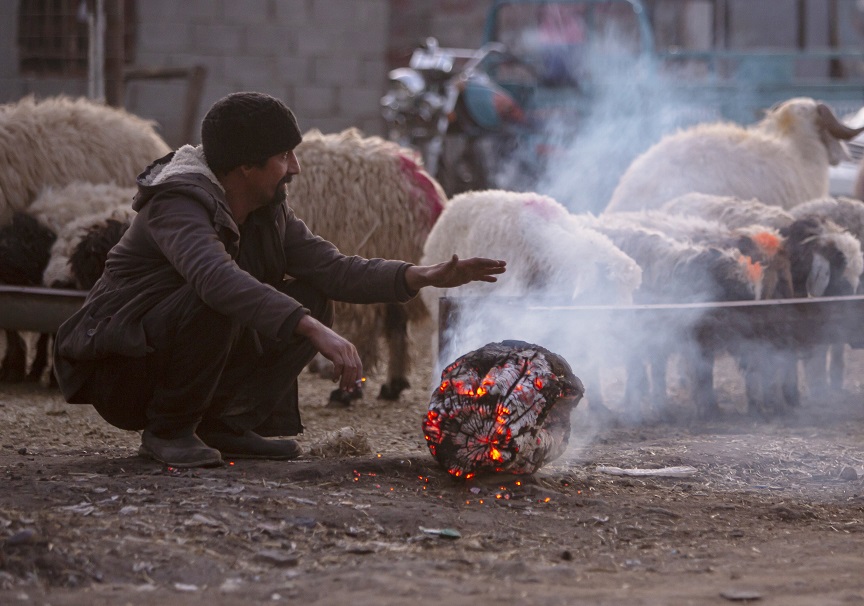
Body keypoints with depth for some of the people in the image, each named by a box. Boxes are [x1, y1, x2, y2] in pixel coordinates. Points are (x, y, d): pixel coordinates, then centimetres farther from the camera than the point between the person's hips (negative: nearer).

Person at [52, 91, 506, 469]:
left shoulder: (268, 213, 5)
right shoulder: (180, 204, -24)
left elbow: (333, 269, -1)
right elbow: (217, 279, -43)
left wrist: (424, 276, -16)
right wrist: (315, 331, -50)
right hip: (119, 368, -8)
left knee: (311, 299, -1)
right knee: (215, 306, -35)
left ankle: (224, 423, 1)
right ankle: (167, 432, -16)